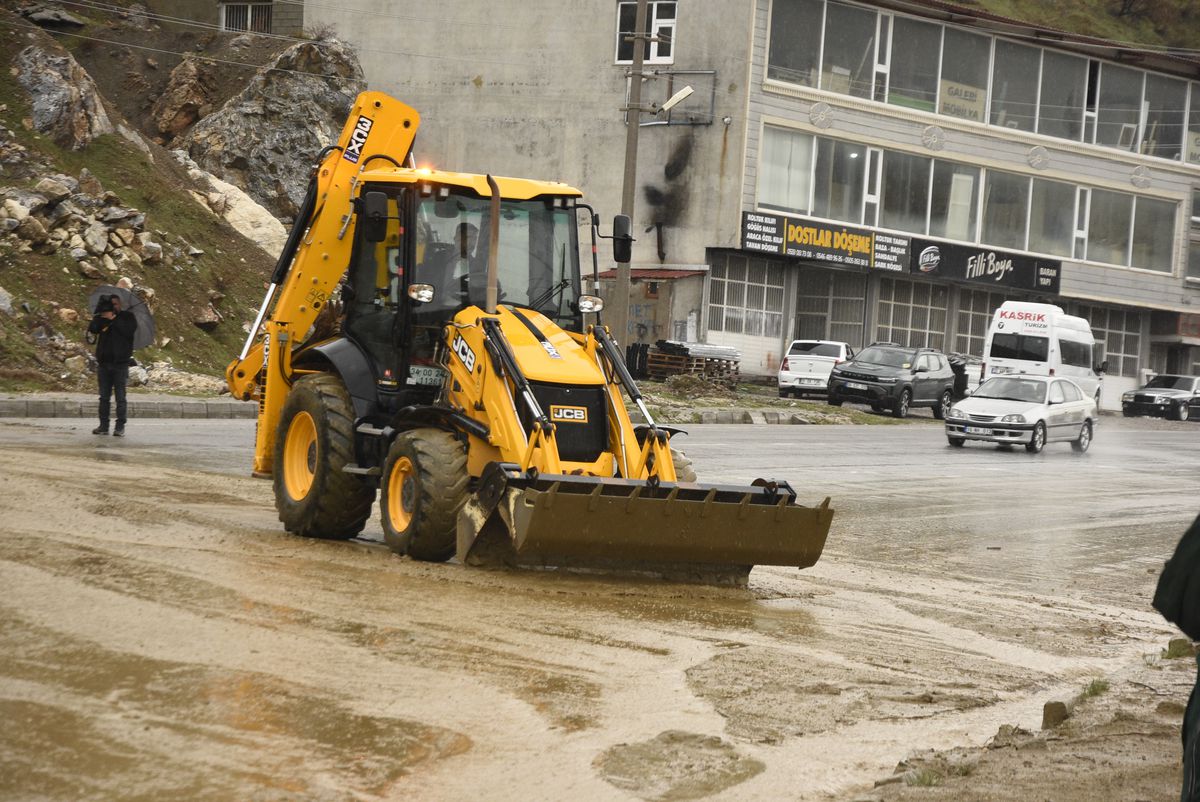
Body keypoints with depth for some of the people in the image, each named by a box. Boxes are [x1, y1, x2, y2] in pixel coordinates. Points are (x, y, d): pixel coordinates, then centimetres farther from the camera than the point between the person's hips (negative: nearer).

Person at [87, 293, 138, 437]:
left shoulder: (127, 316, 4)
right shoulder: (102, 318, 11)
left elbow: (129, 330, -15)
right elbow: (92, 329, -5)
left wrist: (113, 319, -13)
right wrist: (99, 317, -17)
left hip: (120, 362, -3)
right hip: (104, 363, 3)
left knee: (120, 397, -3)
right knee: (104, 397, 7)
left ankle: (120, 427, -1)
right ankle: (103, 425, 11)